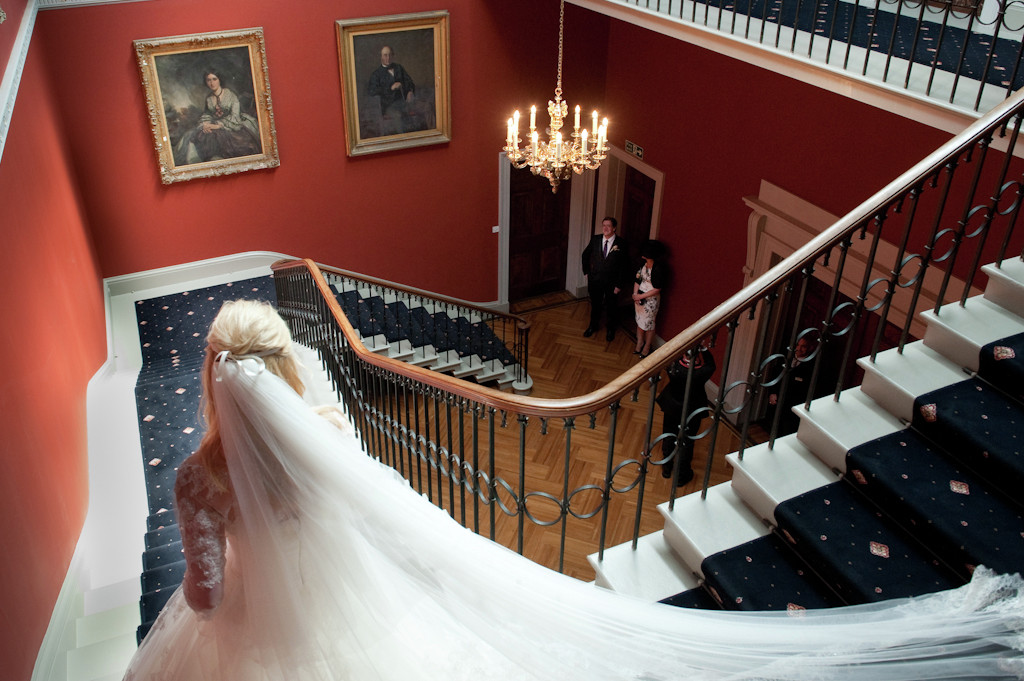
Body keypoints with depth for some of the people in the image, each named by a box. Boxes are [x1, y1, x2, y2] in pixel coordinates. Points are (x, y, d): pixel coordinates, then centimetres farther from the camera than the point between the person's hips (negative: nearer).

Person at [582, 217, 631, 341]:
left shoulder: (621, 243, -15)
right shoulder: (595, 239, -6)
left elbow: (624, 265, -12)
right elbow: (585, 255, 11)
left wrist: (620, 284, -13)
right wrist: (586, 271, 7)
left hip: (612, 282, -2)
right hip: (595, 279, 2)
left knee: (611, 306, 16)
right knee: (595, 304, 20)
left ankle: (611, 329, 38)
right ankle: (593, 325, 42)